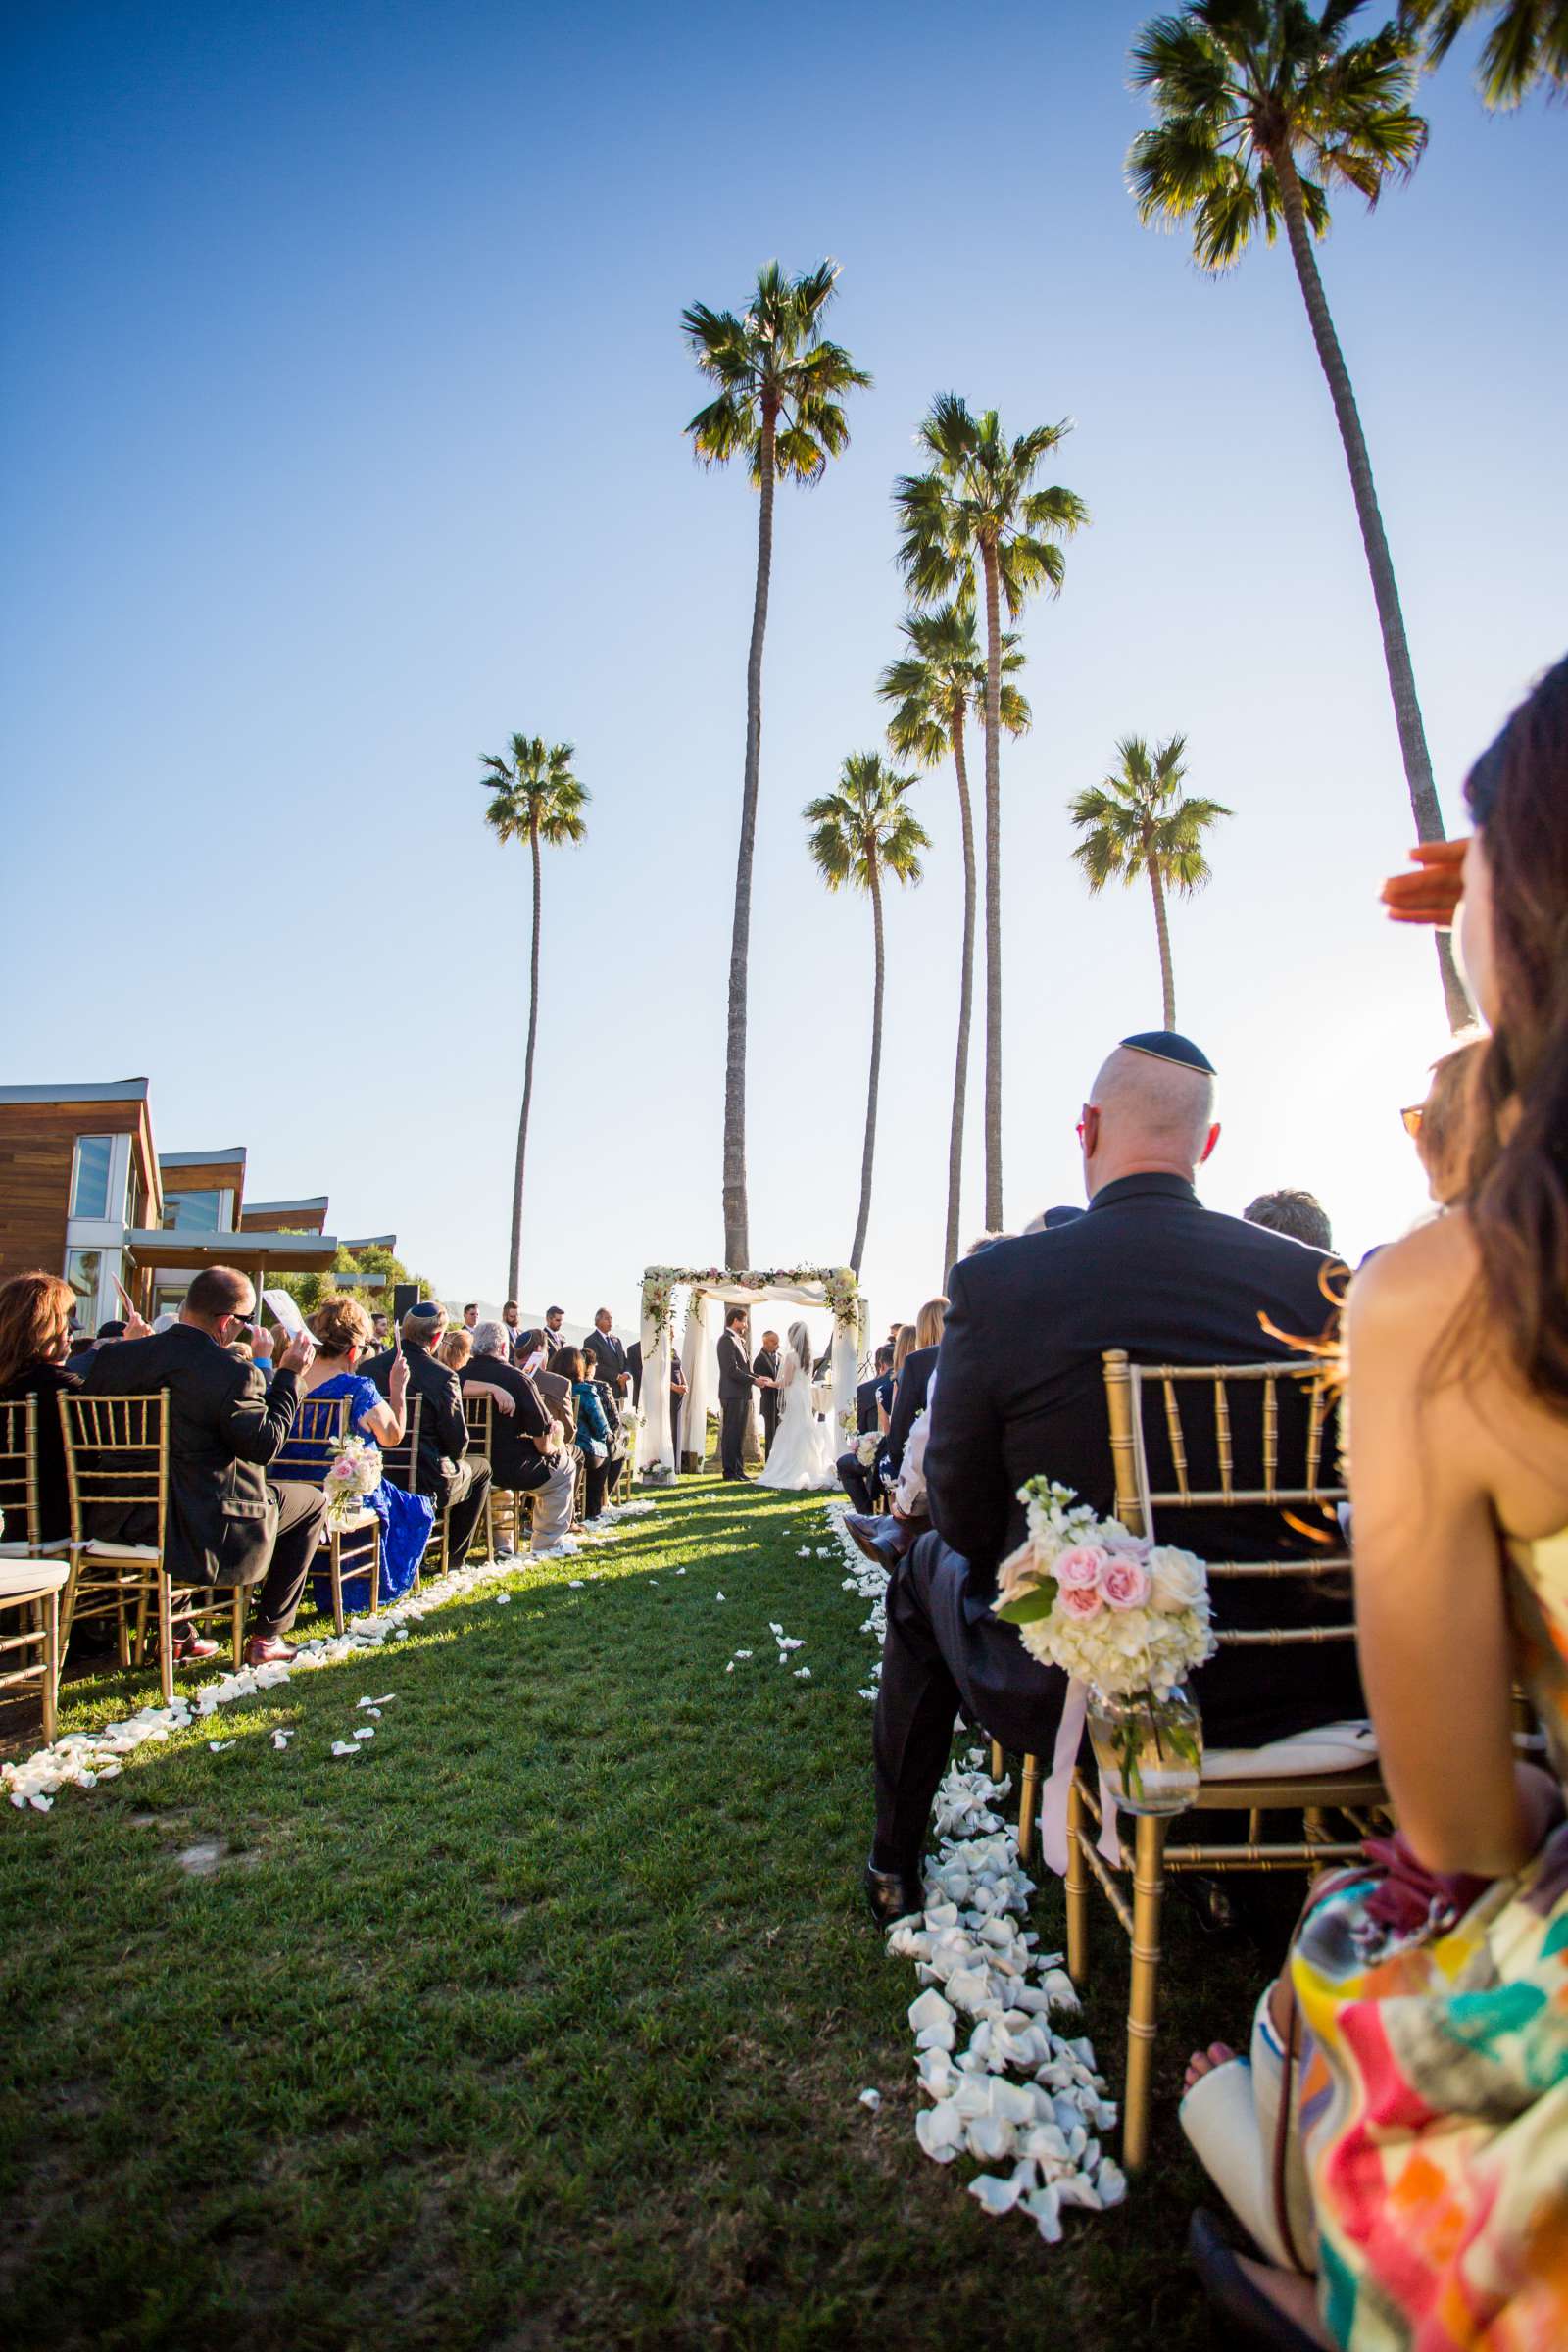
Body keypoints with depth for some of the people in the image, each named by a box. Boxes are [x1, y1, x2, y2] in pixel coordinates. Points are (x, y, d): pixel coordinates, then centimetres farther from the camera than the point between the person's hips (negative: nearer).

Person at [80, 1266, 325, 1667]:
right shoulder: (233, 1374, -22)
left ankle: (176, 1632, 36)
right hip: (202, 1533, -6)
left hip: (127, 1525, 7)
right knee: (312, 1502, 16)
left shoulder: (117, 1356, -4)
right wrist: (288, 1375, -10)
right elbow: (266, 1445, -18)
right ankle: (267, 1636, 18)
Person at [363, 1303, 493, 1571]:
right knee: (481, 1469, 25)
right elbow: (458, 1442, -14)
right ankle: (454, 1555, 25)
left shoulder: (367, 1368, -5)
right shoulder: (442, 1376, -19)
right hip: (426, 1483, -6)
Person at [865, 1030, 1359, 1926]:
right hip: (1288, 1693, 4)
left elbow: (963, 1514, -8)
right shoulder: (1315, 1280, -9)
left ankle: (896, 1866, 43)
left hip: (1065, 1696, -3)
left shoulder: (994, 1282, -18)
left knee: (930, 1566, 27)